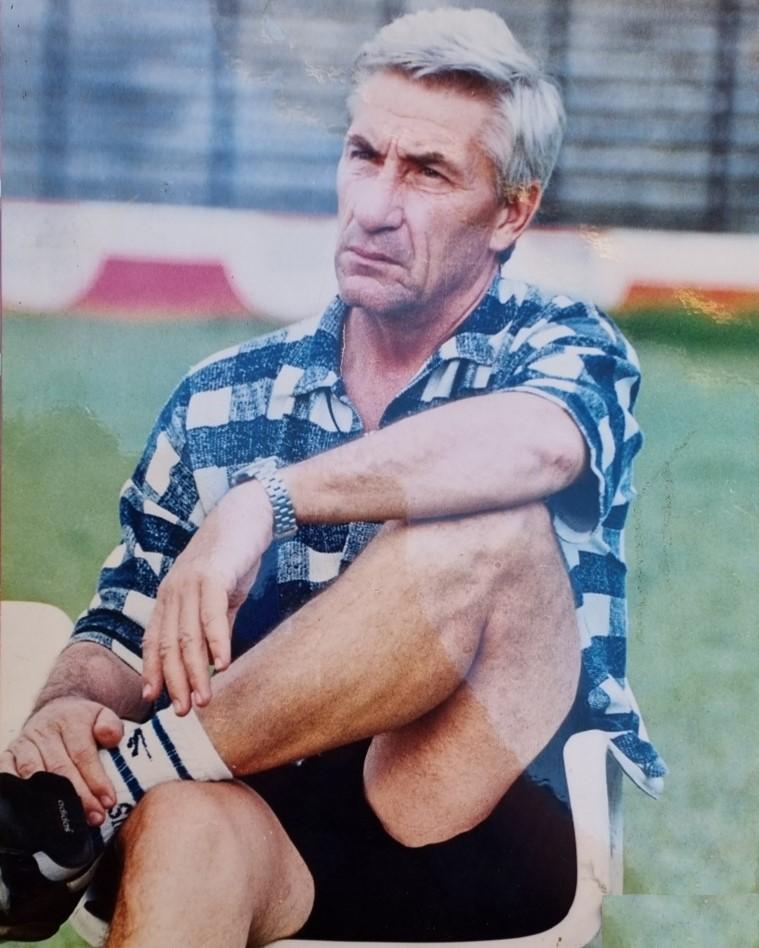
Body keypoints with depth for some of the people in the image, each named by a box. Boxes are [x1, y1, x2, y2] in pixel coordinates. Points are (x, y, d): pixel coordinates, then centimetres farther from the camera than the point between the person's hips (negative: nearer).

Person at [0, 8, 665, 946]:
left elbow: (537, 445, -21)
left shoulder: (565, 351, 5)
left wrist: (267, 502, -30)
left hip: (493, 828, -1)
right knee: (187, 820, -36)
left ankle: (94, 800, -23)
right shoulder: (222, 399, 14)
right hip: (277, 829, 1)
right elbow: (124, 634, 12)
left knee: (491, 525, -28)